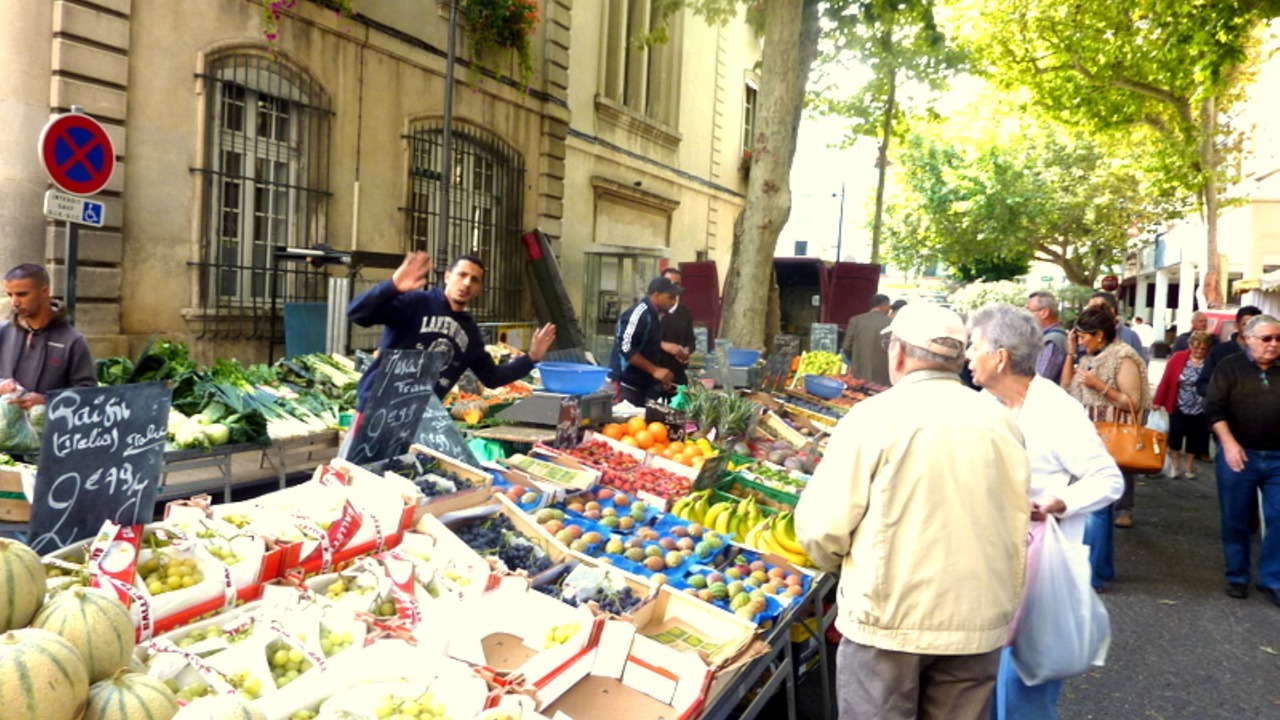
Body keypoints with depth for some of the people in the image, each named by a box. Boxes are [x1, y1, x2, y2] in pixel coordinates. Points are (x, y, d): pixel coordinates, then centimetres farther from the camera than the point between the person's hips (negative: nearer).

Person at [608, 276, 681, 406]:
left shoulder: (655, 315, 11)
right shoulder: (639, 313, -16)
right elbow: (626, 348, -22)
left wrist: (661, 376, 9)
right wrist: (654, 370, -19)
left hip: (644, 384, 9)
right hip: (627, 383, -9)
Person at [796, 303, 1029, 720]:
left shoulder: (874, 416, -12)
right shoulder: (1001, 421, 0)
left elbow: (823, 528, -12)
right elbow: (1017, 524, 8)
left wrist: (841, 564, 9)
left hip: (888, 618, -4)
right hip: (980, 619, 4)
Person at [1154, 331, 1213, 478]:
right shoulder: (1178, 358, -6)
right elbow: (1166, 380, -6)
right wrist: (1158, 401, -6)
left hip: (1199, 410, 0)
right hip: (1178, 407, 0)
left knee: (1194, 438, 12)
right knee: (1175, 435, 5)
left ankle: (1188, 466, 28)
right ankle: (1175, 464, 23)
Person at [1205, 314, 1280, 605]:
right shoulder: (1230, 367, -1)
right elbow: (1214, 408, -7)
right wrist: (1228, 443, -16)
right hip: (1238, 454, -2)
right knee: (1235, 520, 7)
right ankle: (1237, 577, 20)